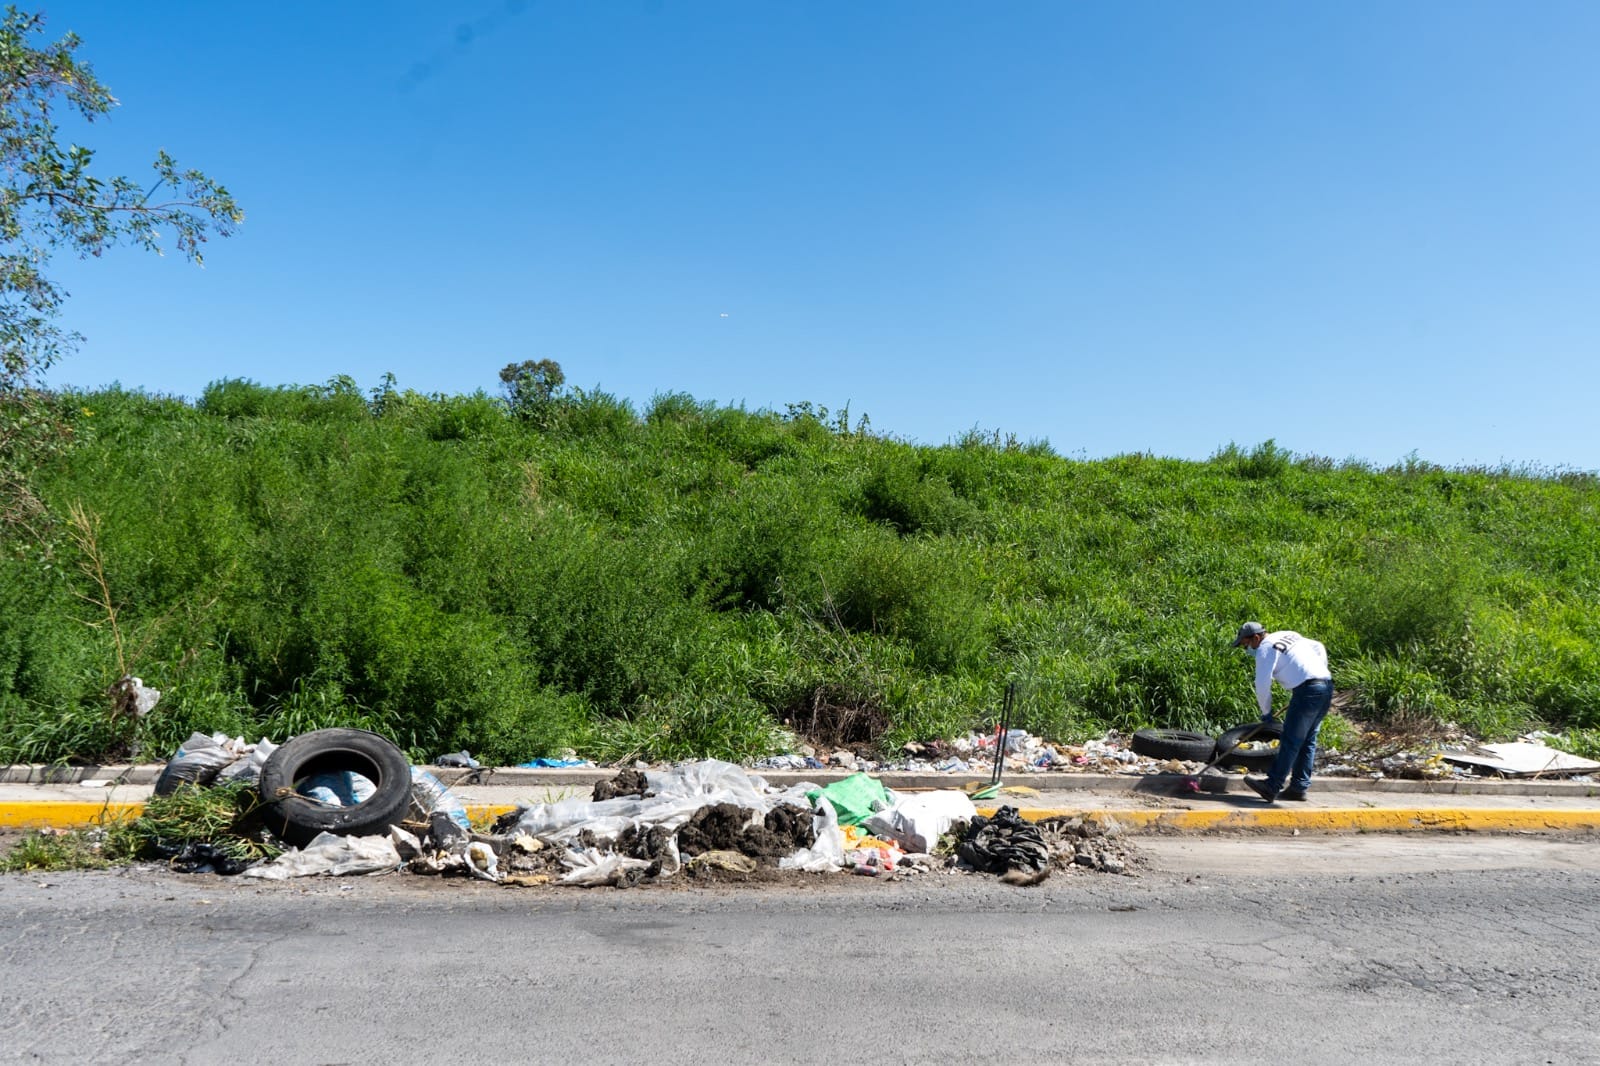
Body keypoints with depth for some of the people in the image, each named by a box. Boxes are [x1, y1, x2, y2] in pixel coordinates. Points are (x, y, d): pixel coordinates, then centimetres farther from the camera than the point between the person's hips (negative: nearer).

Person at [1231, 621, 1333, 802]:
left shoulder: (1265, 649, -4)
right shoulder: (1289, 635, 21)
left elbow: (1262, 685, -5)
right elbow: (1319, 647, 30)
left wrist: (1266, 712, 8)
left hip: (1307, 690, -9)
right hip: (1327, 685, 9)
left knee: (1290, 741, -6)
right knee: (1308, 740, 13)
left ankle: (1272, 786, -4)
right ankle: (1299, 787, 16)